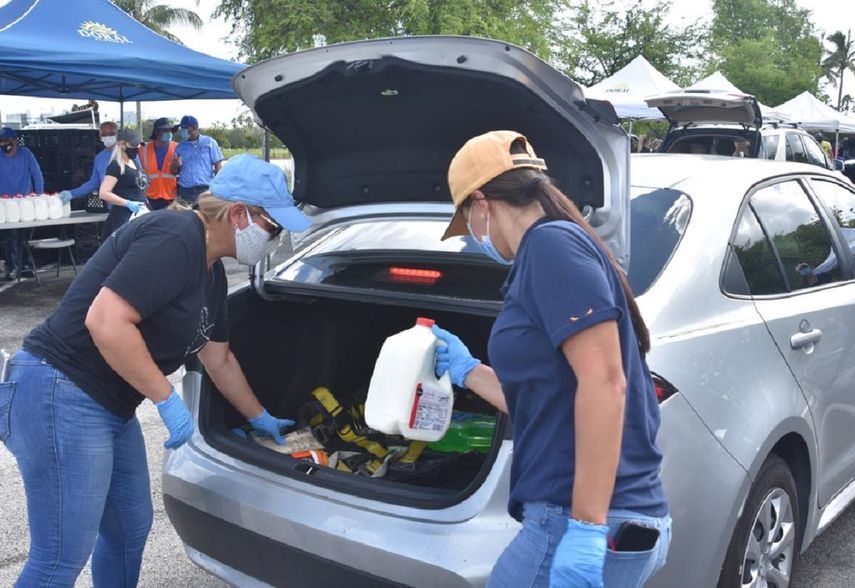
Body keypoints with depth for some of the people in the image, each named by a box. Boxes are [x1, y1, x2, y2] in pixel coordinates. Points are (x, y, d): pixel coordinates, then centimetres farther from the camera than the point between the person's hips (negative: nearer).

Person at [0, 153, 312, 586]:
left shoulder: (212, 272, 11)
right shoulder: (174, 239, -20)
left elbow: (219, 360, 22)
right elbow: (105, 321, -29)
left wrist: (261, 419, 30)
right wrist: (168, 400, -20)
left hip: (110, 405, 10)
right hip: (61, 397, -10)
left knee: (131, 529, 19)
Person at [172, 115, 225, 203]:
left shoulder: (209, 142, 4)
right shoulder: (180, 146, 13)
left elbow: (218, 165, 3)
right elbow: (174, 171, 17)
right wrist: (176, 166, -7)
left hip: (206, 189, -3)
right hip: (184, 190, 3)